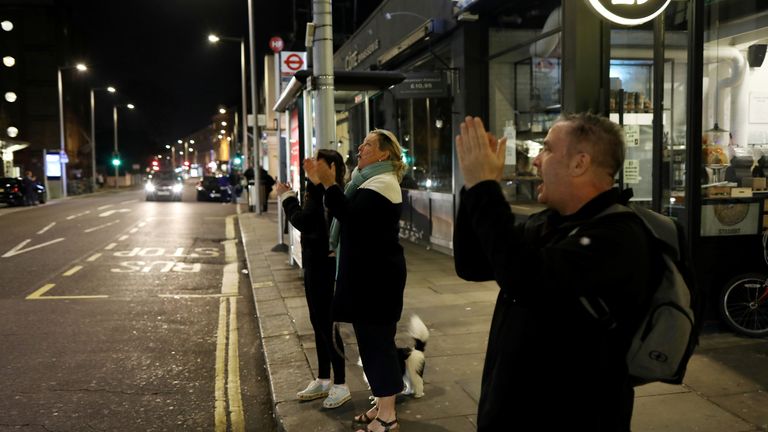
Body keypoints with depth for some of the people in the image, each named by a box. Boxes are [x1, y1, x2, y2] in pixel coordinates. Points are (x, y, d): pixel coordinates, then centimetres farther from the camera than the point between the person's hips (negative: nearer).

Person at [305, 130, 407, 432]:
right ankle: (382, 405, 27)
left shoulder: (383, 183, -15)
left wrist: (330, 184, -27)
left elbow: (350, 217, -26)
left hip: (378, 274, -11)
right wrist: (321, 185, 6)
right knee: (371, 338, 15)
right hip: (366, 272, 11)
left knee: (378, 339, -5)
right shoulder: (369, 180, 18)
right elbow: (346, 215, 12)